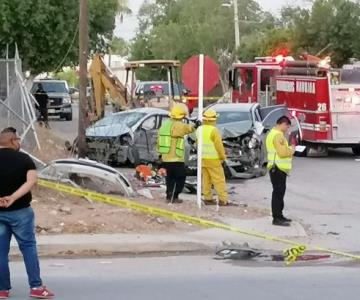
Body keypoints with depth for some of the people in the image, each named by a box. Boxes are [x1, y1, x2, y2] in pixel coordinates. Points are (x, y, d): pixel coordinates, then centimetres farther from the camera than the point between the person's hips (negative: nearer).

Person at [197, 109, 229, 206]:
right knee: (219, 180, -3)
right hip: (213, 159, -7)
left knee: (206, 179, 12)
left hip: (202, 158, 7)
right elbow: (219, 145, -15)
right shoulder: (213, 130, -17)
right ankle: (223, 200, -5)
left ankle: (207, 198, 14)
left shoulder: (199, 129, 5)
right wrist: (223, 157, -3)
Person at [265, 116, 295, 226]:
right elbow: (282, 152, -24)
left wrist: (288, 149, 12)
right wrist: (291, 150, -6)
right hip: (278, 168, -11)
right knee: (278, 192, -9)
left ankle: (279, 215, 25)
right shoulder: (278, 135, -18)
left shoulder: (273, 133, 17)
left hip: (277, 168, 11)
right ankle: (276, 218, -8)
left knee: (279, 192, 17)